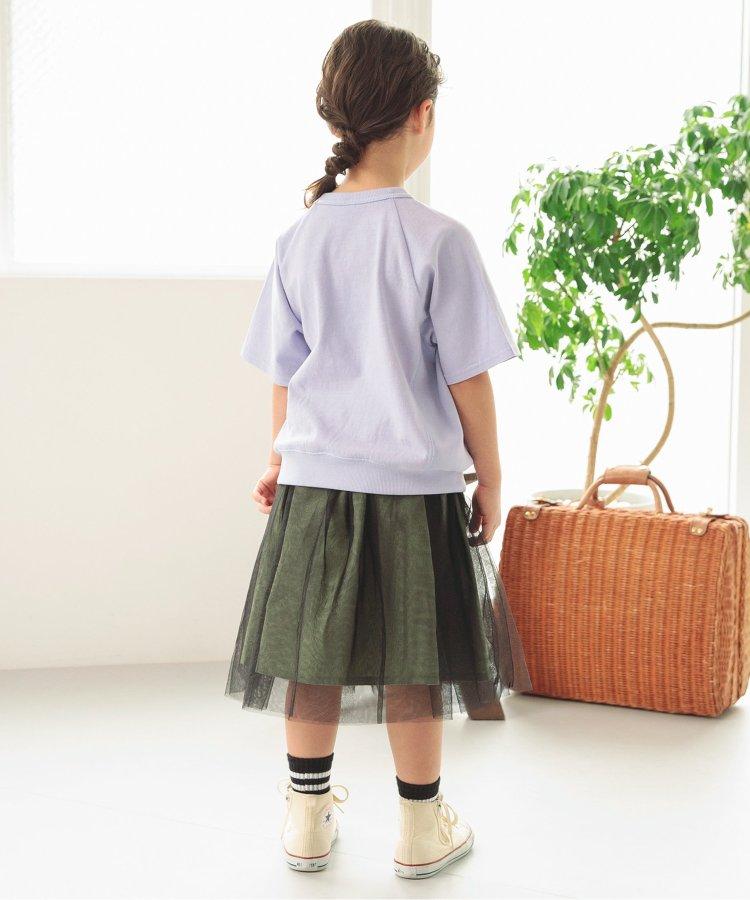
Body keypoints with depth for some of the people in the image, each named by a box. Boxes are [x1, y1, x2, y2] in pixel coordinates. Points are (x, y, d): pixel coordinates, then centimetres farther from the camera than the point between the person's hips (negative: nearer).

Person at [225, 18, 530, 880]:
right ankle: (421, 831, 21)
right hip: (414, 485, -4)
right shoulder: (439, 241, -12)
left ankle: (308, 820, 26)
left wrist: (282, 457, 22)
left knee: (316, 655, 12)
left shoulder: (300, 238, 0)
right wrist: (489, 478, 2)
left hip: (316, 480, 4)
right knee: (412, 664, 7)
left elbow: (284, 372, 8)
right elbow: (467, 379, -9)